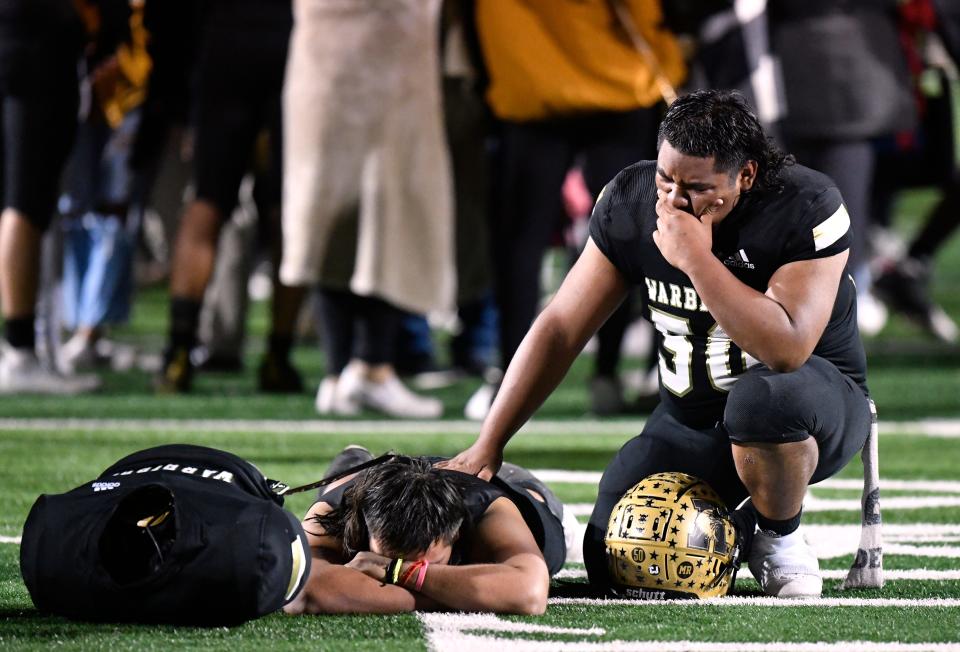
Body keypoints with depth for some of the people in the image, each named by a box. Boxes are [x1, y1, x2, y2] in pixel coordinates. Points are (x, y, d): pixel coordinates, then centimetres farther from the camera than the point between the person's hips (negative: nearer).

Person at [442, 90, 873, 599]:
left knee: (761, 397, -40)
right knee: (616, 565, -16)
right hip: (693, 419, 4)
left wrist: (696, 259, -35)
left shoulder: (806, 209, -23)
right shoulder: (631, 203, -8)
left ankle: (781, 538, -9)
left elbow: (787, 350, -35)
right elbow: (560, 332, -3)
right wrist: (487, 447, -7)